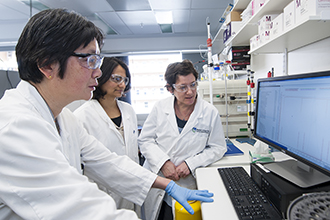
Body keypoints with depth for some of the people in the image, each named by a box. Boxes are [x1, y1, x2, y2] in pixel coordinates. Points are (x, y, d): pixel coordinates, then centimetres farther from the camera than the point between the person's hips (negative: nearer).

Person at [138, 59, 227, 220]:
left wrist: (191, 164, -14)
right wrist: (163, 162, -16)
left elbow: (218, 148, -2)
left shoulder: (210, 112, -6)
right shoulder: (160, 108, -4)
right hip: (156, 182, 2)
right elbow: (145, 140, -2)